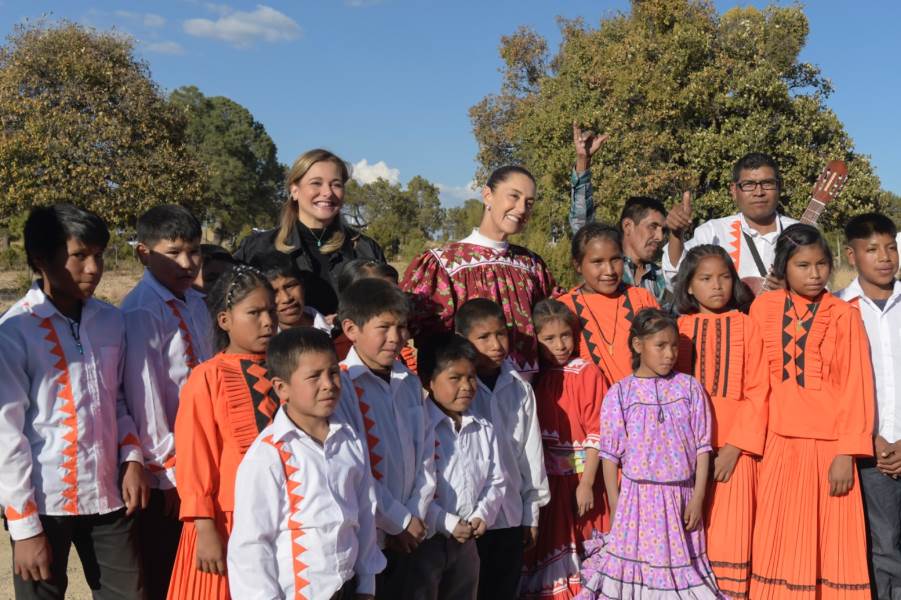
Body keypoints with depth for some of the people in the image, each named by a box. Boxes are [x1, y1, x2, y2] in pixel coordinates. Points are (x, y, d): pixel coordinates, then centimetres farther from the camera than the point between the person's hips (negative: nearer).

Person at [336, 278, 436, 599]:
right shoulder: (341, 385, -15)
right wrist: (399, 522, -10)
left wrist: (416, 517, -1)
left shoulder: (410, 383, 8)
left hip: (405, 538, 6)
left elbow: (426, 454, 9)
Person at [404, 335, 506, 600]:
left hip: (467, 541, 6)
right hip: (424, 539, -6)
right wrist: (446, 523, -18)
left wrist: (482, 515, -6)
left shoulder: (484, 430, 9)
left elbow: (496, 481, 11)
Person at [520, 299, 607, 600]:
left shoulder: (588, 374, -6)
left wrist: (587, 483, -13)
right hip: (545, 481, 3)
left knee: (583, 549, 4)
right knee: (549, 546, 8)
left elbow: (597, 432, -9)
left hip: (580, 478, -3)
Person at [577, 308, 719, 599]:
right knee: (636, 570, 2)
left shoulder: (689, 387, 2)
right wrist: (615, 509, -3)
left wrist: (697, 498, -1)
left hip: (681, 496, 2)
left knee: (681, 567, 7)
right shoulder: (620, 394, -3)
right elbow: (610, 456, -1)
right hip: (638, 497, -1)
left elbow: (702, 447, 3)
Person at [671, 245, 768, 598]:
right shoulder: (678, 329, 8)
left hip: (734, 450, -1)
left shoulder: (747, 327, 3)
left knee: (730, 539, -1)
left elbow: (758, 393, -1)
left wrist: (734, 448, -10)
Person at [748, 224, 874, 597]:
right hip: (781, 445, 2)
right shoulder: (763, 308, 4)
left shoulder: (845, 316, -2)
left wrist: (847, 453, -10)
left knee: (833, 548, 4)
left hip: (830, 447, -2)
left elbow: (856, 387, -4)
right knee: (781, 545, 6)